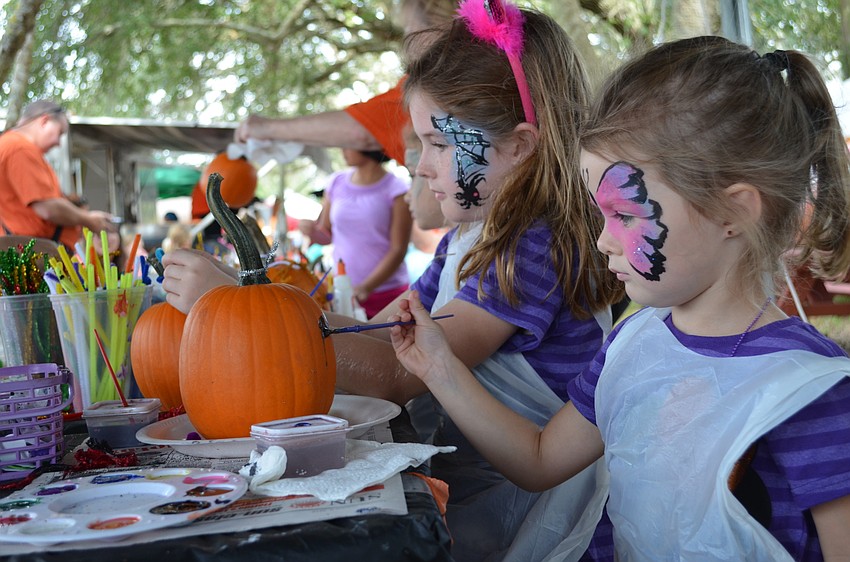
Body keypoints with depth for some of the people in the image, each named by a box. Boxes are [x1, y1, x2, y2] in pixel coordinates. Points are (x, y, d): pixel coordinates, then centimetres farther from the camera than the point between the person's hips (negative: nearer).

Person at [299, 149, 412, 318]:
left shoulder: (396, 190, -8)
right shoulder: (336, 182, 5)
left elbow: (398, 250, -10)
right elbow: (327, 235, 14)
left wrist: (366, 287, -19)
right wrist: (312, 231, -10)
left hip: (387, 293, -3)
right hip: (343, 291, 3)